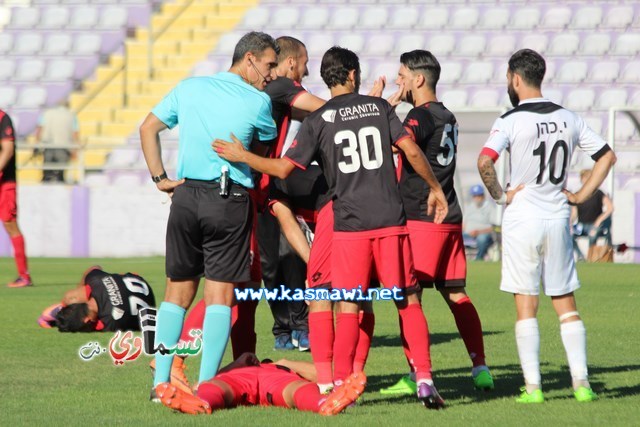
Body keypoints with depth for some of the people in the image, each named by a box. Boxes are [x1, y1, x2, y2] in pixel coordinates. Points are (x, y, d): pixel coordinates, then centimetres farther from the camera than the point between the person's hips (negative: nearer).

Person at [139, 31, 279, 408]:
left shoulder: (190, 88, 10)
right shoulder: (258, 102, -3)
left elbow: (148, 129, 14)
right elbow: (267, 145, 13)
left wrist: (160, 177, 12)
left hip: (186, 194, 4)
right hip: (230, 202, -4)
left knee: (178, 291, 11)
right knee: (220, 294, -1)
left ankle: (161, 380, 8)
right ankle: (206, 385, -6)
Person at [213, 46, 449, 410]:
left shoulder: (318, 120, 2)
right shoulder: (379, 107, 7)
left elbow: (284, 169, -2)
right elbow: (411, 151, 1)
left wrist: (241, 156, 12)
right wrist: (435, 188, 14)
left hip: (349, 223, -1)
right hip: (391, 218, 1)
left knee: (349, 305, 4)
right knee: (408, 300, 6)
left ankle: (341, 383, -1)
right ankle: (425, 379, 0)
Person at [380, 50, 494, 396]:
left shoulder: (422, 115, -10)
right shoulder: (447, 118, 17)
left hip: (422, 219, -9)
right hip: (450, 216, 9)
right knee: (456, 295, 11)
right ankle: (480, 368, 9)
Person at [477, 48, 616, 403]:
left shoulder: (512, 121, -11)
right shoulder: (567, 119, 5)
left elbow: (484, 161, -25)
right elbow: (607, 156, 10)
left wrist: (499, 195, -10)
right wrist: (582, 195, 12)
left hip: (521, 220, -4)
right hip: (557, 219, 4)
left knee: (525, 307, 0)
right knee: (566, 304, 10)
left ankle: (532, 387, -3)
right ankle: (581, 382, 5)